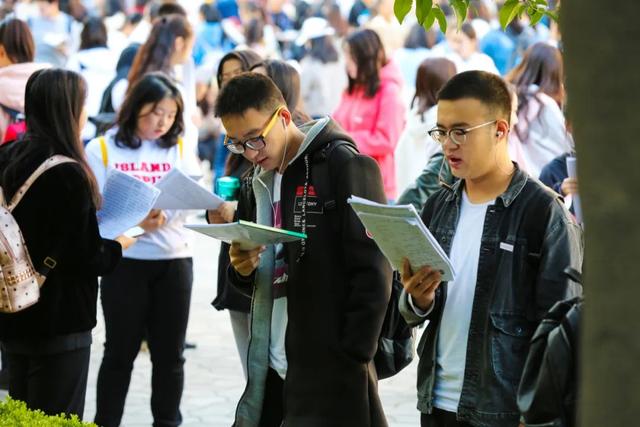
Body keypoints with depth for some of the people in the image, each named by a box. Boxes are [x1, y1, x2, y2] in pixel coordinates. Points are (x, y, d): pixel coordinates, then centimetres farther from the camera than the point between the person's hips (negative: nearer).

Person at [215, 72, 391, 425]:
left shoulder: (346, 167, -10)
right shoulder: (260, 183, 14)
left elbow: (372, 274, -14)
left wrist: (353, 358, -16)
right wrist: (242, 270, -1)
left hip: (331, 370, -7)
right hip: (273, 369, 7)